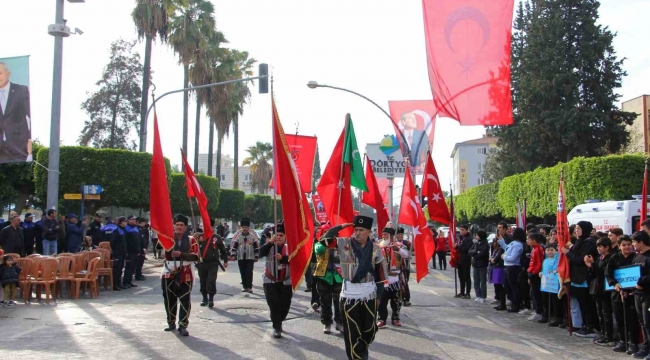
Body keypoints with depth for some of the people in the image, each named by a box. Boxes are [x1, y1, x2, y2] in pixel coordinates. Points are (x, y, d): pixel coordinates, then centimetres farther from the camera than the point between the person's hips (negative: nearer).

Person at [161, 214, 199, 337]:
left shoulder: (191, 240, 1)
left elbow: (195, 256, -10)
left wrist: (181, 254, -23)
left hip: (185, 275, -1)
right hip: (169, 274, 1)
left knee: (185, 301, -3)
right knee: (169, 300, 10)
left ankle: (183, 326, 1)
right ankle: (171, 323, 26)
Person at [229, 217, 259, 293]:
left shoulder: (253, 234, -1)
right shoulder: (237, 234, 1)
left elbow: (257, 246, 4)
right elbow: (233, 245, 2)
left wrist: (256, 256, 2)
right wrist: (233, 255, -7)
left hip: (250, 257, -2)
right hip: (240, 257, 2)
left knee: (249, 272, -10)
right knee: (243, 273, 7)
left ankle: (249, 287, -7)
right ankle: (245, 286, 16)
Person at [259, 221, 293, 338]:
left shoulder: (290, 247, 0)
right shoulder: (269, 246, 0)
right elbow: (261, 253, -19)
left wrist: (282, 258, -30)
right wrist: (270, 242, -30)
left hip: (286, 282, 1)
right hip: (270, 281, -1)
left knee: (285, 306, 8)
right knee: (274, 305, -9)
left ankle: (278, 322, 33)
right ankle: (277, 328, -3)